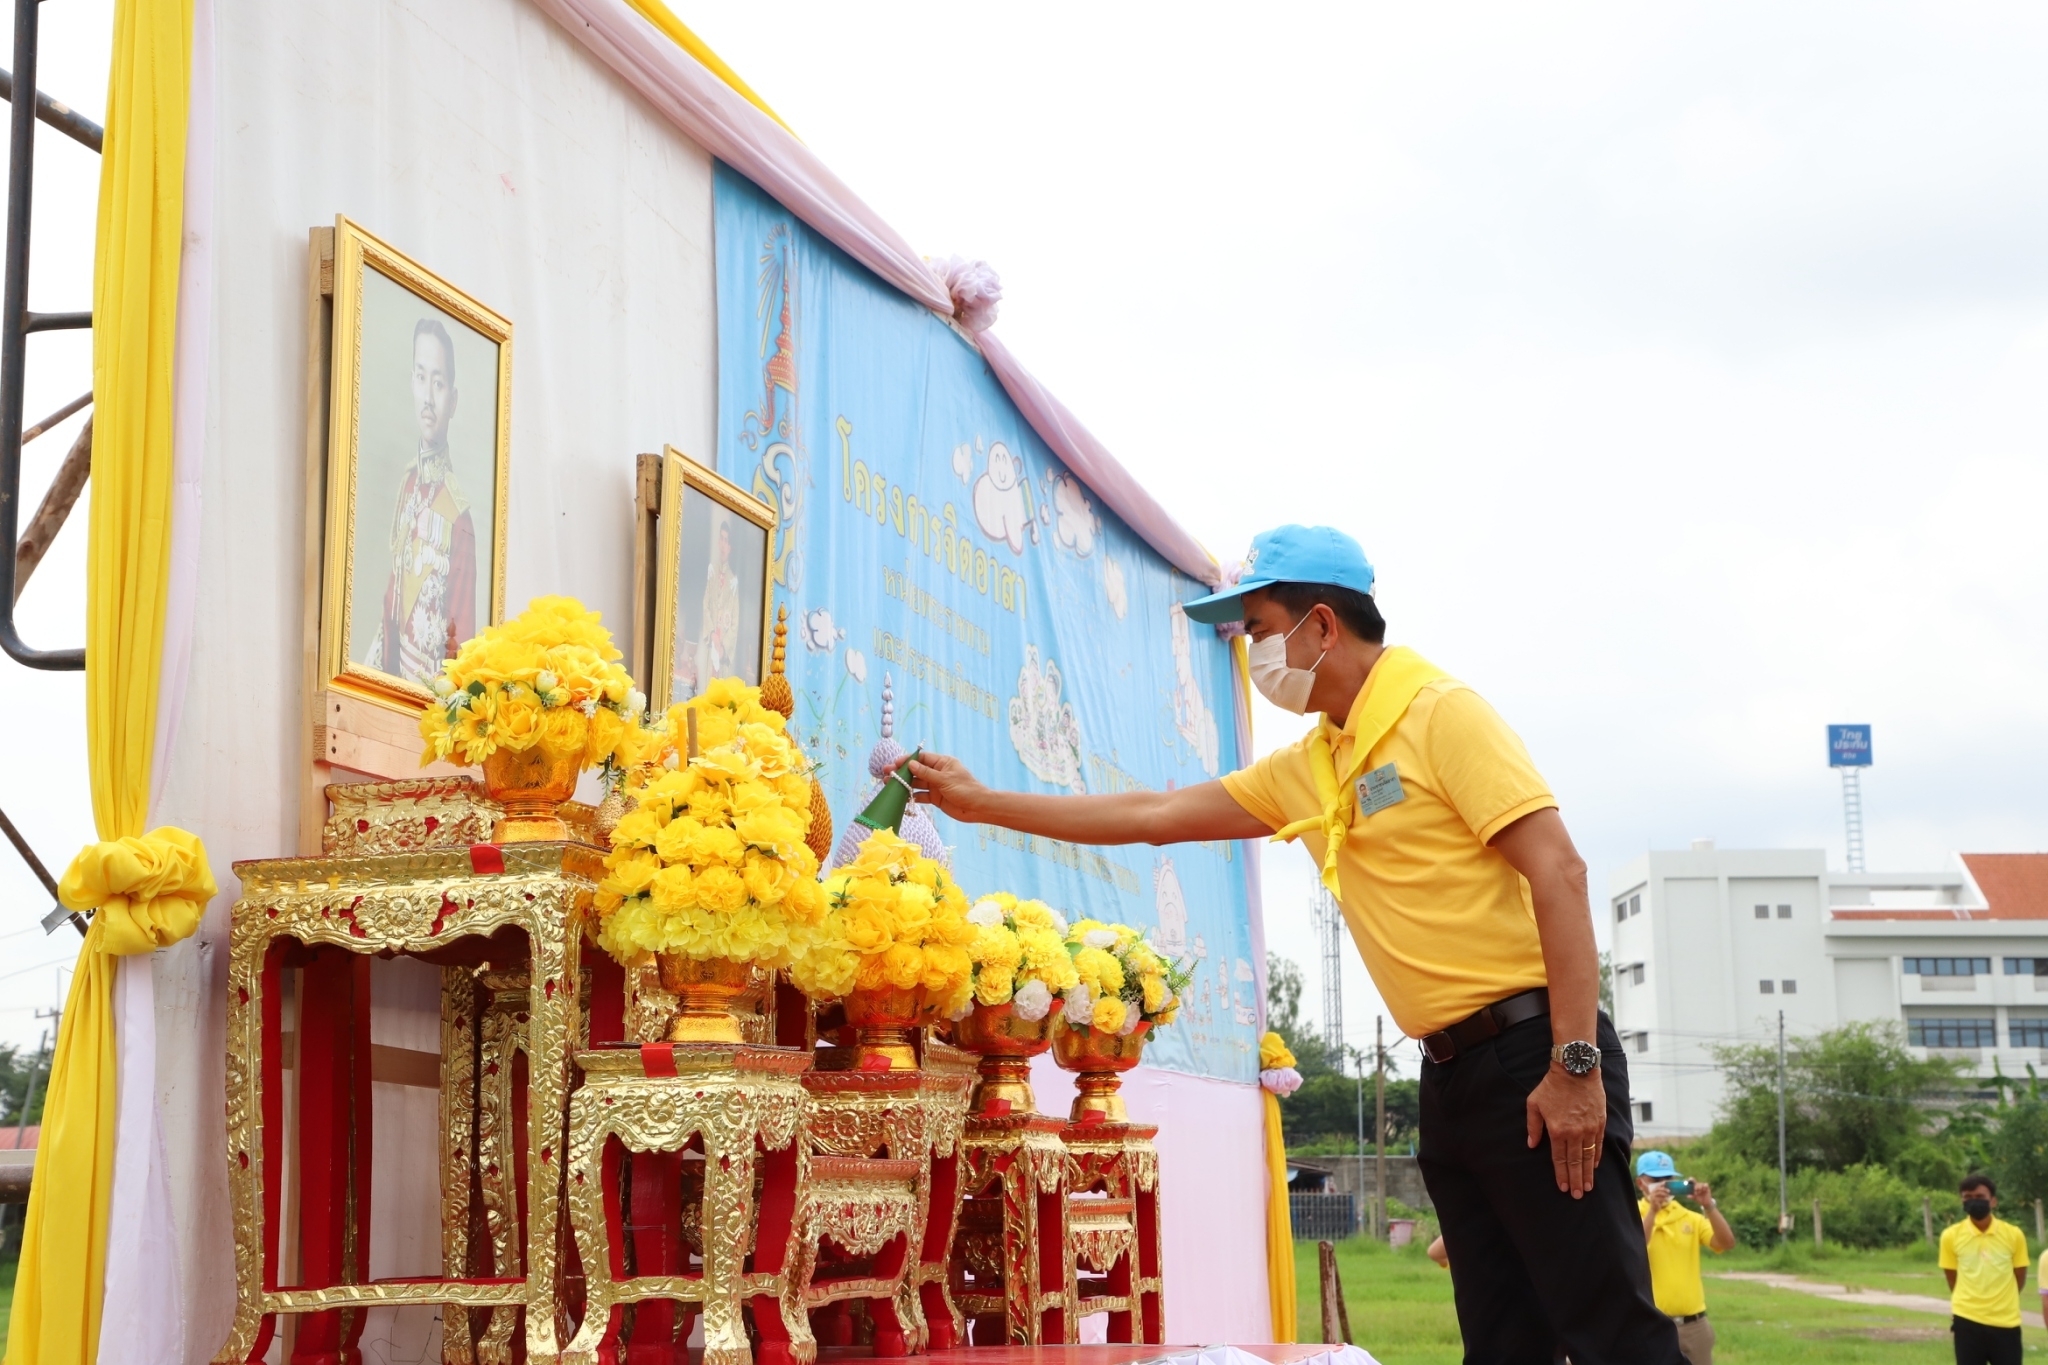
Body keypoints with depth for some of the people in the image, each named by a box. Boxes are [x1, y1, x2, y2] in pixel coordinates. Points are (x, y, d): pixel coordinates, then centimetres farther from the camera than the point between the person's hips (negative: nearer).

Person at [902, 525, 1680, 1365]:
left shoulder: (1441, 714, -8)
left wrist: (1576, 1065, -20)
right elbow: (1155, 816, 23)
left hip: (1534, 1054, -8)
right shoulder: (1306, 769, 16)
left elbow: (1558, 871, -15)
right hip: (1451, 1074, 8)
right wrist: (982, 804, 23)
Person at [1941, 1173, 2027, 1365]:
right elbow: (1952, 1279, 7)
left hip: (2005, 1322, 0)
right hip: (1967, 1321, 0)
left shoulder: (2014, 1235, -3)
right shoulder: (1951, 1236, -3)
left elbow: (2020, 1278, 8)